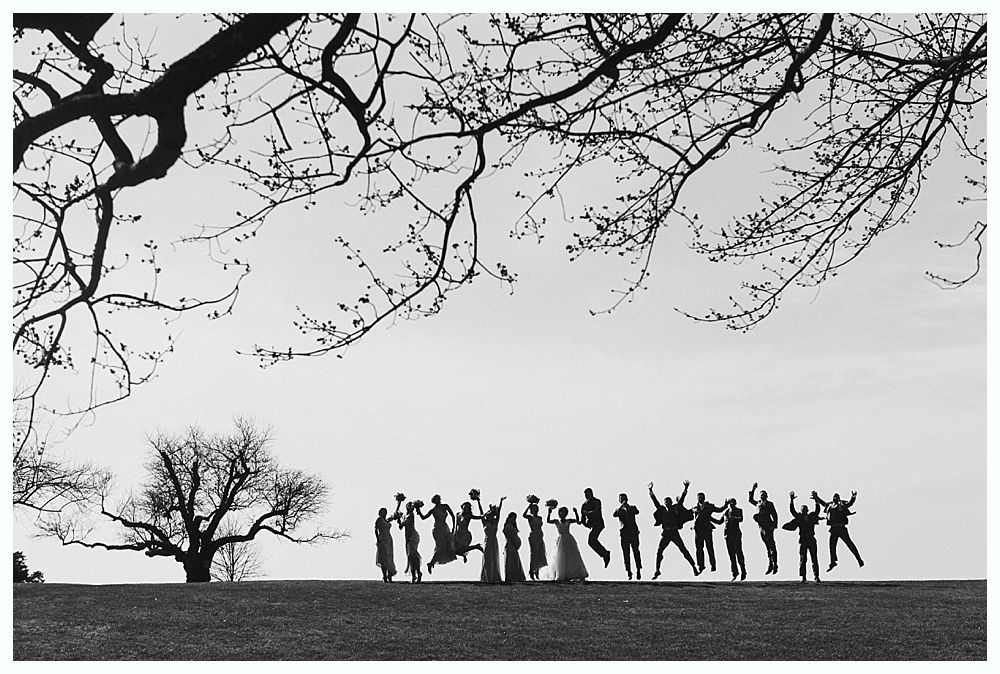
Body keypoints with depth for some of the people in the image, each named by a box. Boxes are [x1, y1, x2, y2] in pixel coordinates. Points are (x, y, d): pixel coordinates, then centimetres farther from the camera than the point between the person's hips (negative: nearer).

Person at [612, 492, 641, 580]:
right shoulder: (619, 510, 12)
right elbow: (615, 515, -10)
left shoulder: (632, 507, 11)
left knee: (636, 552, -7)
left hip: (633, 533, -1)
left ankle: (638, 570, -1)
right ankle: (629, 573, 1)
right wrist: (621, 507, -20)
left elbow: (637, 512, -11)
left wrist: (628, 507, -24)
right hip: (624, 534, 1)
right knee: (626, 554, -2)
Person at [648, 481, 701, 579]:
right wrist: (650, 490, 0)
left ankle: (694, 567, 7)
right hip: (666, 533, 1)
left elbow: (681, 498, 3)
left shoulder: (675, 508, 6)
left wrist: (685, 488, -3)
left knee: (684, 550, -1)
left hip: (675, 533, -1)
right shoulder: (662, 509, 8)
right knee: (659, 551, -3)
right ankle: (657, 571, 7)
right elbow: (655, 501, 6)